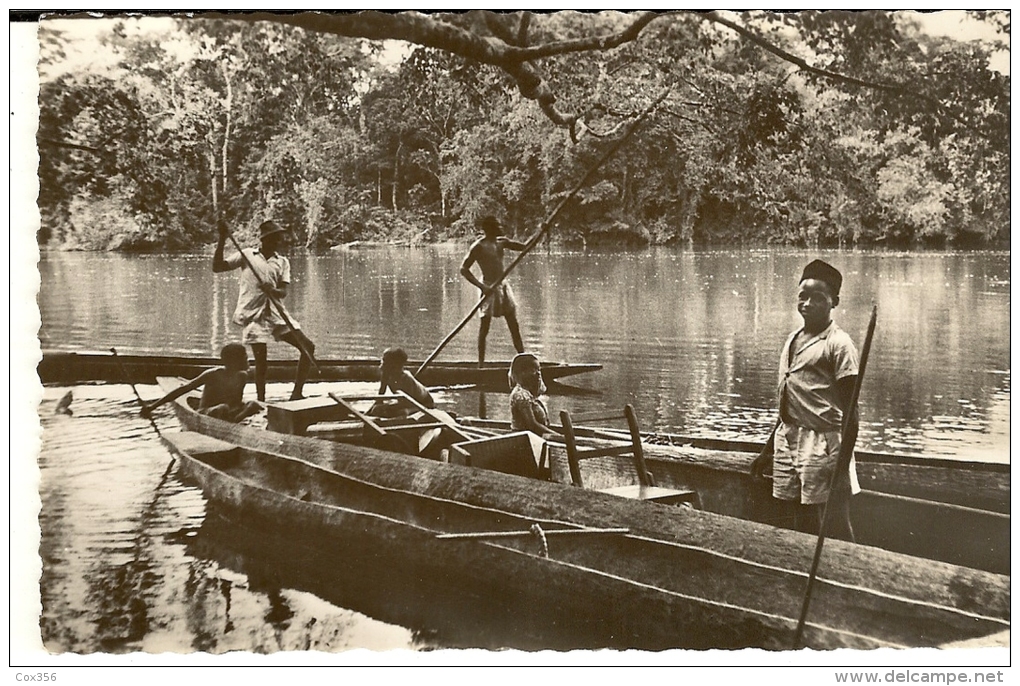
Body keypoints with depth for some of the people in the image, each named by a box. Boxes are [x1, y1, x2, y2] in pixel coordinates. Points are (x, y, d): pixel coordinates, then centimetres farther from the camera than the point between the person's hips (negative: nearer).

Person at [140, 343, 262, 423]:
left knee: (253, 405, -23)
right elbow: (182, 390, -17)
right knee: (223, 409, -40)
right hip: (205, 412, -5)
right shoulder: (212, 375, -17)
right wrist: (153, 406, -21)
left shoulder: (242, 376, -1)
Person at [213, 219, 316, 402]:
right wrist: (222, 240, -9)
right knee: (261, 361, -8)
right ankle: (261, 402, 5)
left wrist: (272, 290, -24)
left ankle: (297, 394, 2)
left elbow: (283, 292, 0)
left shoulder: (283, 262, 12)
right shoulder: (247, 255, 5)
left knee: (308, 347, -4)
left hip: (276, 313, 4)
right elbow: (217, 267, 0)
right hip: (255, 314, -4)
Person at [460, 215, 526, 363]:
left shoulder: (502, 242, 9)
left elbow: (525, 247, 18)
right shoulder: (479, 246, -12)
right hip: (489, 288, -7)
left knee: (514, 327, 9)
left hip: (503, 286, 7)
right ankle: (481, 363, 6)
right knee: (484, 327, -2)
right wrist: (482, 286, -23)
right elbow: (464, 269, -15)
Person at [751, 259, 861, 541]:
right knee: (802, 528, 13)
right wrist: (768, 450, 23)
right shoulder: (792, 340, 14)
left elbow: (849, 410, -11)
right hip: (788, 441, 8)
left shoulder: (837, 343, -8)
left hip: (823, 443, -8)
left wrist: (844, 459, -17)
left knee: (836, 530, -3)